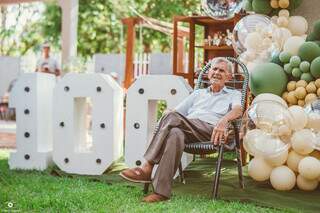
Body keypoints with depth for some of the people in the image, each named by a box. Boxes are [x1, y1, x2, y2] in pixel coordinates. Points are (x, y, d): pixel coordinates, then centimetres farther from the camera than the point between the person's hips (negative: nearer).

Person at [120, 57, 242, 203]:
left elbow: (238, 110, -1)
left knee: (173, 118, -32)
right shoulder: (198, 94, 35)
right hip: (185, 130, 4)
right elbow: (176, 111, 24)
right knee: (175, 133, -36)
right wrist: (163, 123, 0)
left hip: (211, 130, -3)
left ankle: (147, 168, -34)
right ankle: (161, 191, -43)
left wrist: (223, 120, -25)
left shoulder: (234, 95, 24)